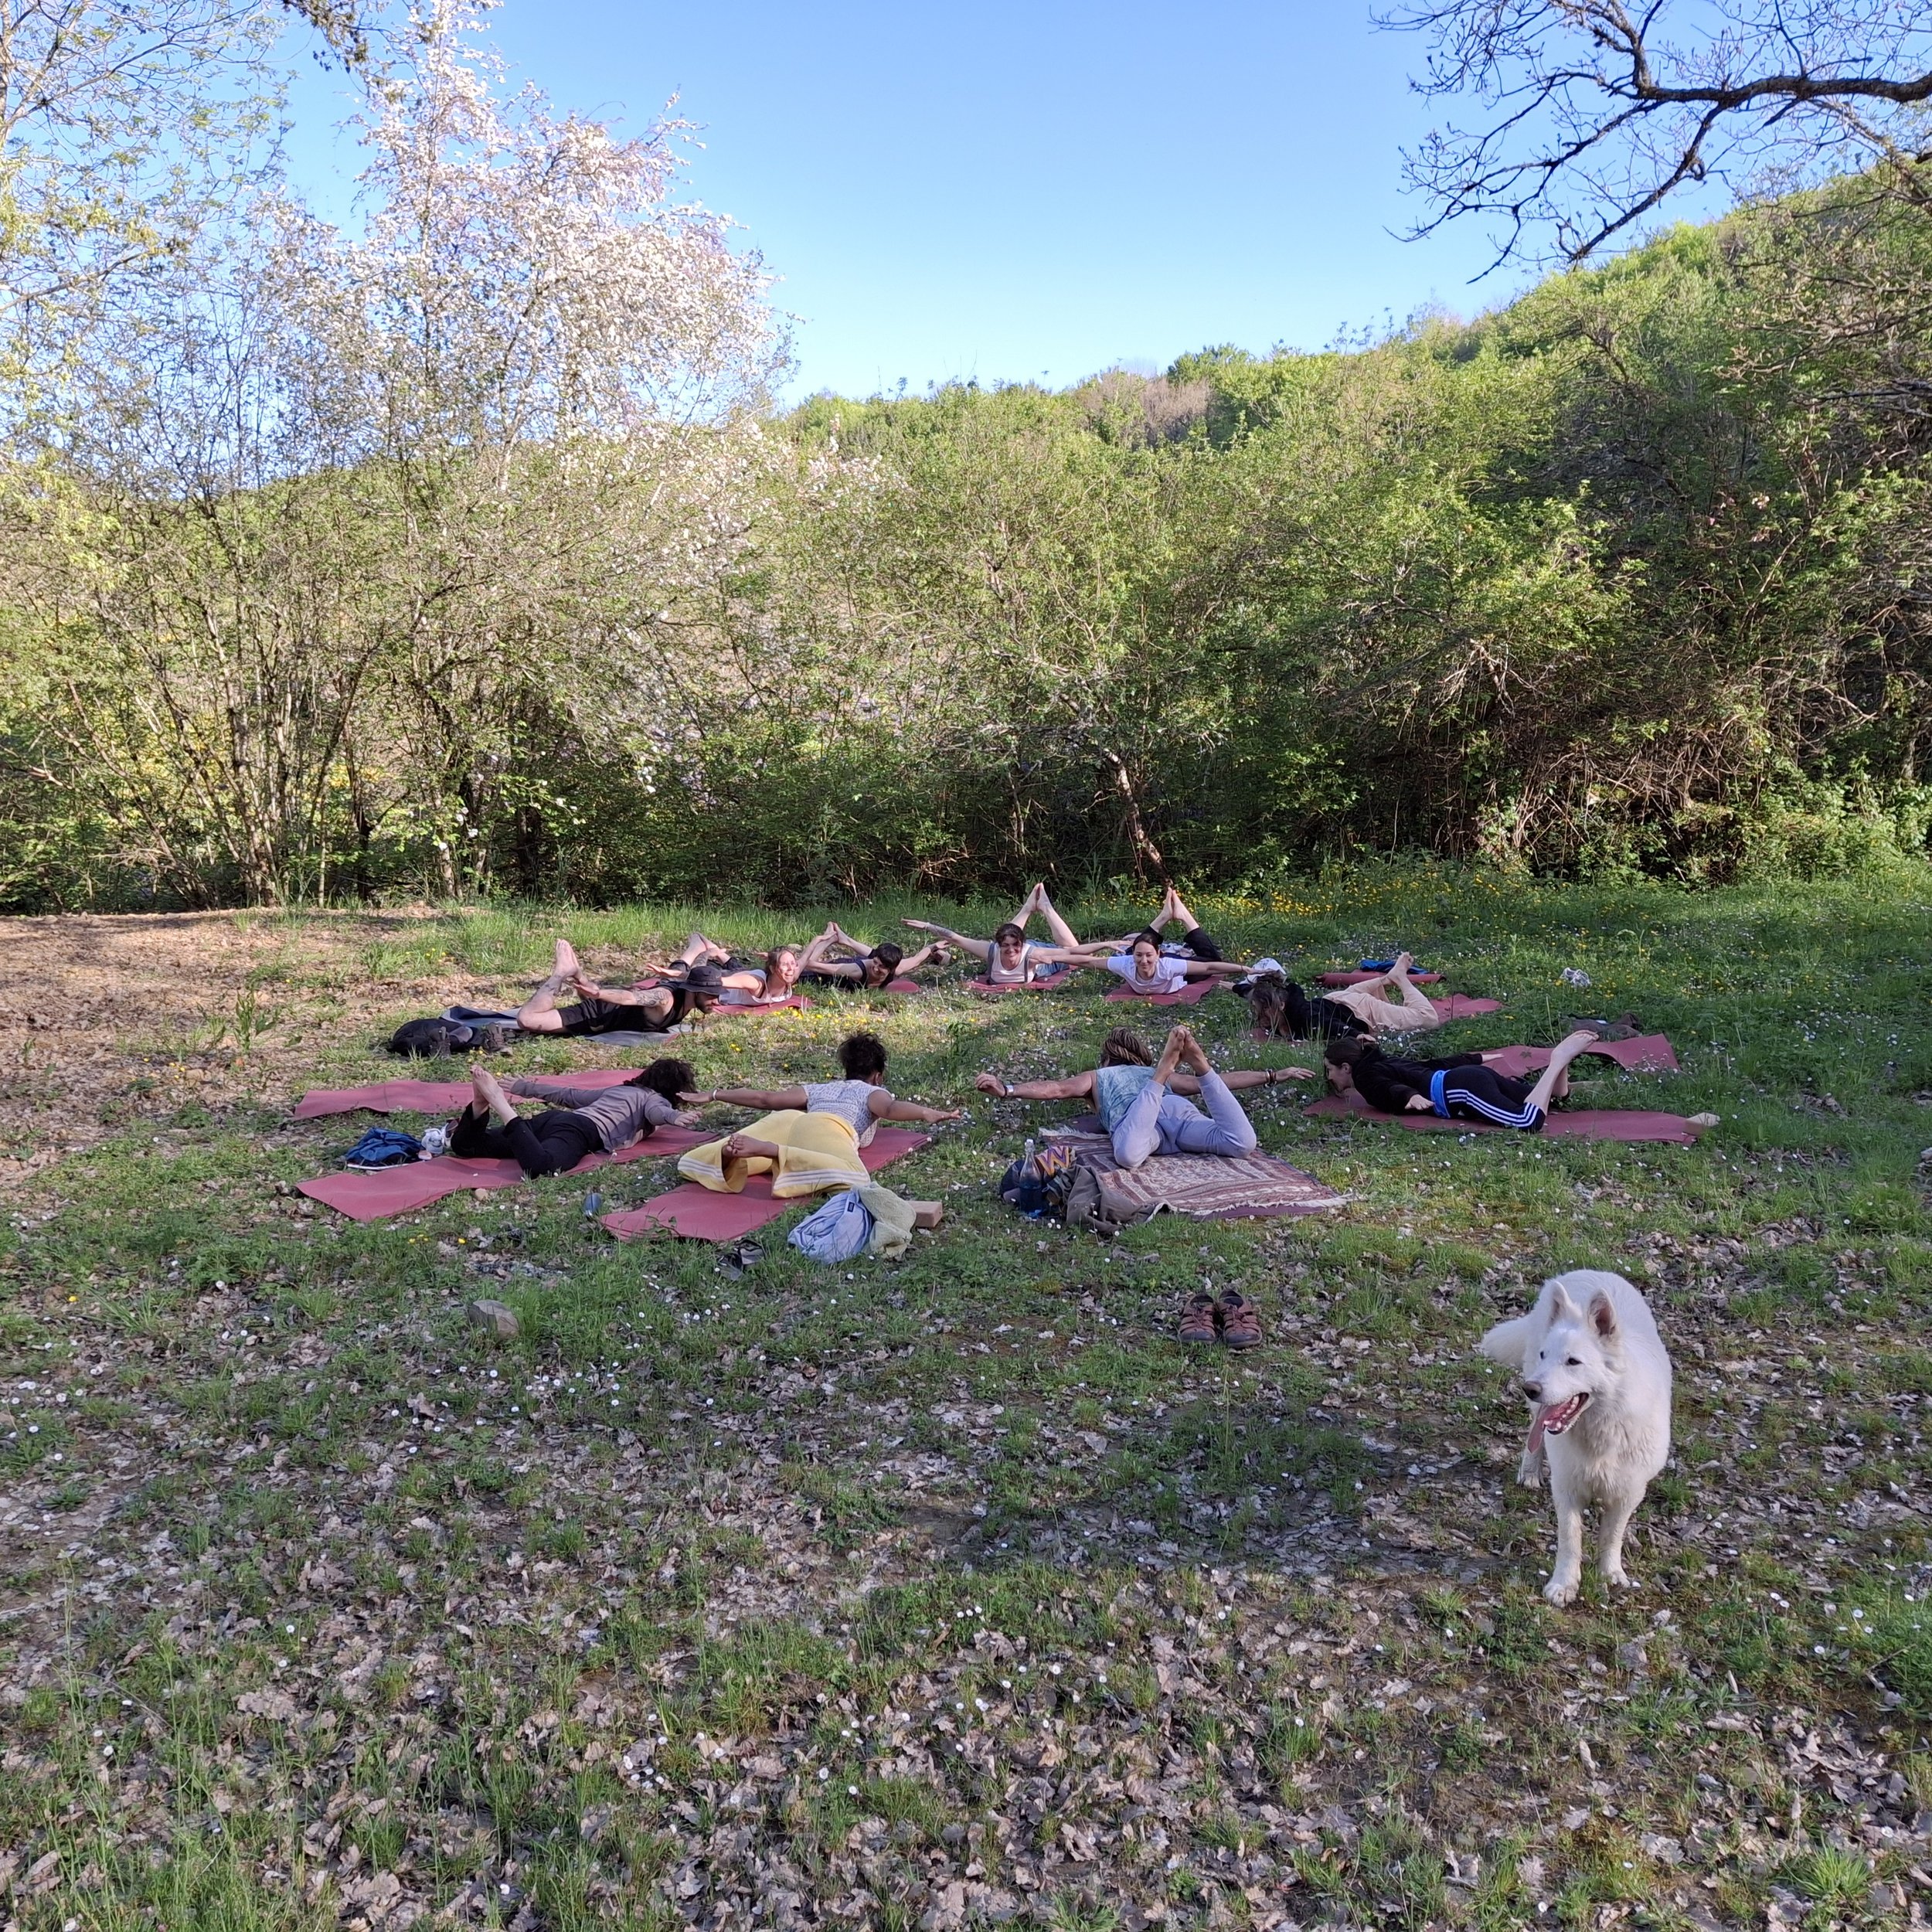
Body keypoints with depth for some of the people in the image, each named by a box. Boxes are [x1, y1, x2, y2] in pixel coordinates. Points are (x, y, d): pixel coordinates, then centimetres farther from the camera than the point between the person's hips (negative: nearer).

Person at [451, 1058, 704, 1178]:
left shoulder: (618, 1090, 37)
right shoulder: (658, 1100, 16)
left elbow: (569, 1094, 40)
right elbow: (655, 1112, -9)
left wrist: (526, 1088, 49)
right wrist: (676, 1117, -28)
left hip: (553, 1118, 8)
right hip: (580, 1131, -8)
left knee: (464, 1146, 1)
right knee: (539, 1167, -40)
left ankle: (483, 1103, -23)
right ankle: (497, 1102, -38)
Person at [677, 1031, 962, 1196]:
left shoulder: (821, 1089, 41)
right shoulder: (872, 1091, 29)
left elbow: (764, 1098, 41)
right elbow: (890, 1108, 4)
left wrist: (713, 1096, 50)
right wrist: (926, 1113, -10)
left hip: (785, 1120, 5)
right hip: (827, 1128, -5)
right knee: (852, 1179, -35)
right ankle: (770, 1150, -47)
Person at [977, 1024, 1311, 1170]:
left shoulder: (1098, 1076, 38)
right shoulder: (1155, 1073, 43)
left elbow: (1058, 1088, 19)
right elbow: (1222, 1082, 42)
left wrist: (1007, 1089, 15)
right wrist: (1275, 1075, 50)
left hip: (1132, 1118, -2)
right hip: (1177, 1110, 3)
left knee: (1128, 1156, -38)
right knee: (1242, 1144, -21)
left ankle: (1165, 1069, -39)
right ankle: (1198, 1064, -29)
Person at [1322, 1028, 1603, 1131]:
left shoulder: (1364, 1078, 1)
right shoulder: (1382, 1061, 26)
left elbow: (1391, 1088, -19)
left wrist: (1411, 1096, -40)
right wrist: (1475, 1059, 40)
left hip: (1461, 1090, -9)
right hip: (1472, 1076, 9)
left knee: (1528, 1123, -27)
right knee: (1553, 1099, 16)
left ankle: (1559, 1060, -19)